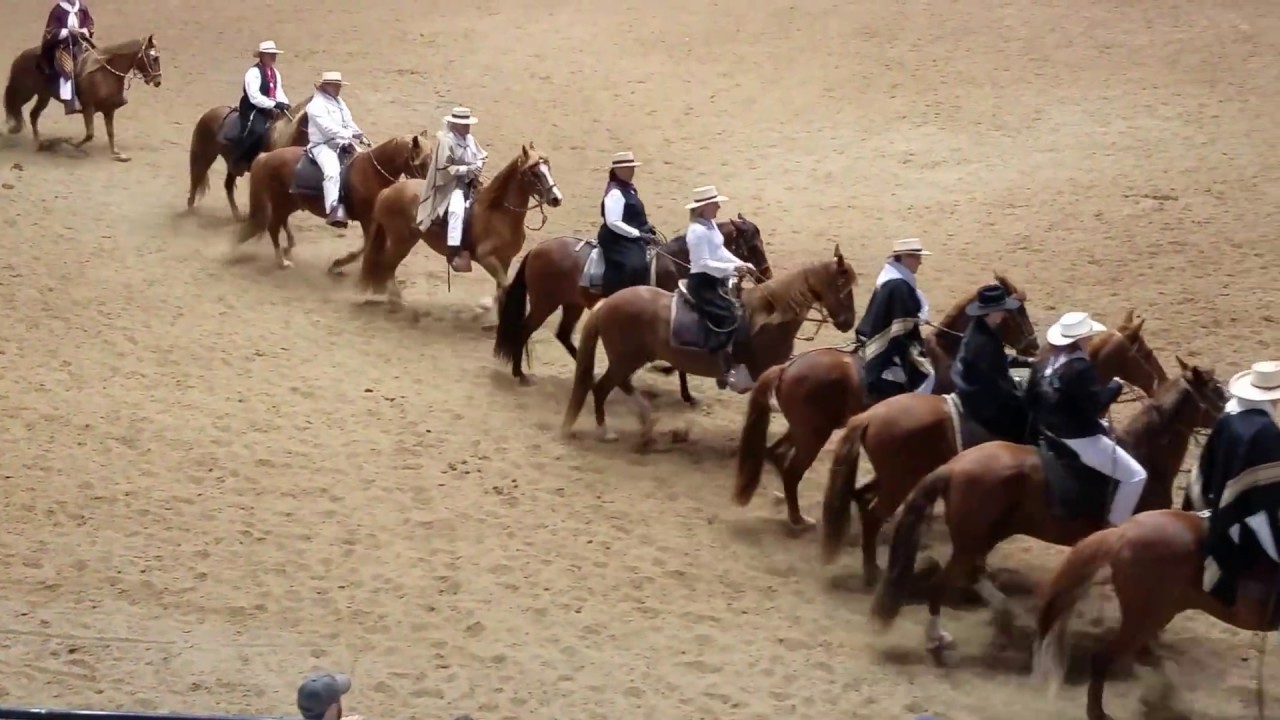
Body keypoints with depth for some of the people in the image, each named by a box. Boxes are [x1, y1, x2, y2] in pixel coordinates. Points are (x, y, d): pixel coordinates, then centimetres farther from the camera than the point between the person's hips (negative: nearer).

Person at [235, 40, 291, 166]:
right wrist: (274, 104, -28)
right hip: (253, 109, -9)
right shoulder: (253, 72, -16)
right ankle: (242, 159, -20)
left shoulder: (275, 72, 11)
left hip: (270, 109, 9)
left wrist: (284, 104, -9)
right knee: (258, 131, -32)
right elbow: (255, 97, -23)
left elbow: (279, 91, 12)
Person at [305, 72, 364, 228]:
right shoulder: (316, 105, -13)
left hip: (341, 145, 9)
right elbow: (328, 128, -23)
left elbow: (349, 123, 16)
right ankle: (334, 212, -41)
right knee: (333, 171, -33)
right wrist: (351, 135, -29)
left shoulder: (339, 102, 16)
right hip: (322, 146, -9)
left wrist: (361, 136, -3)